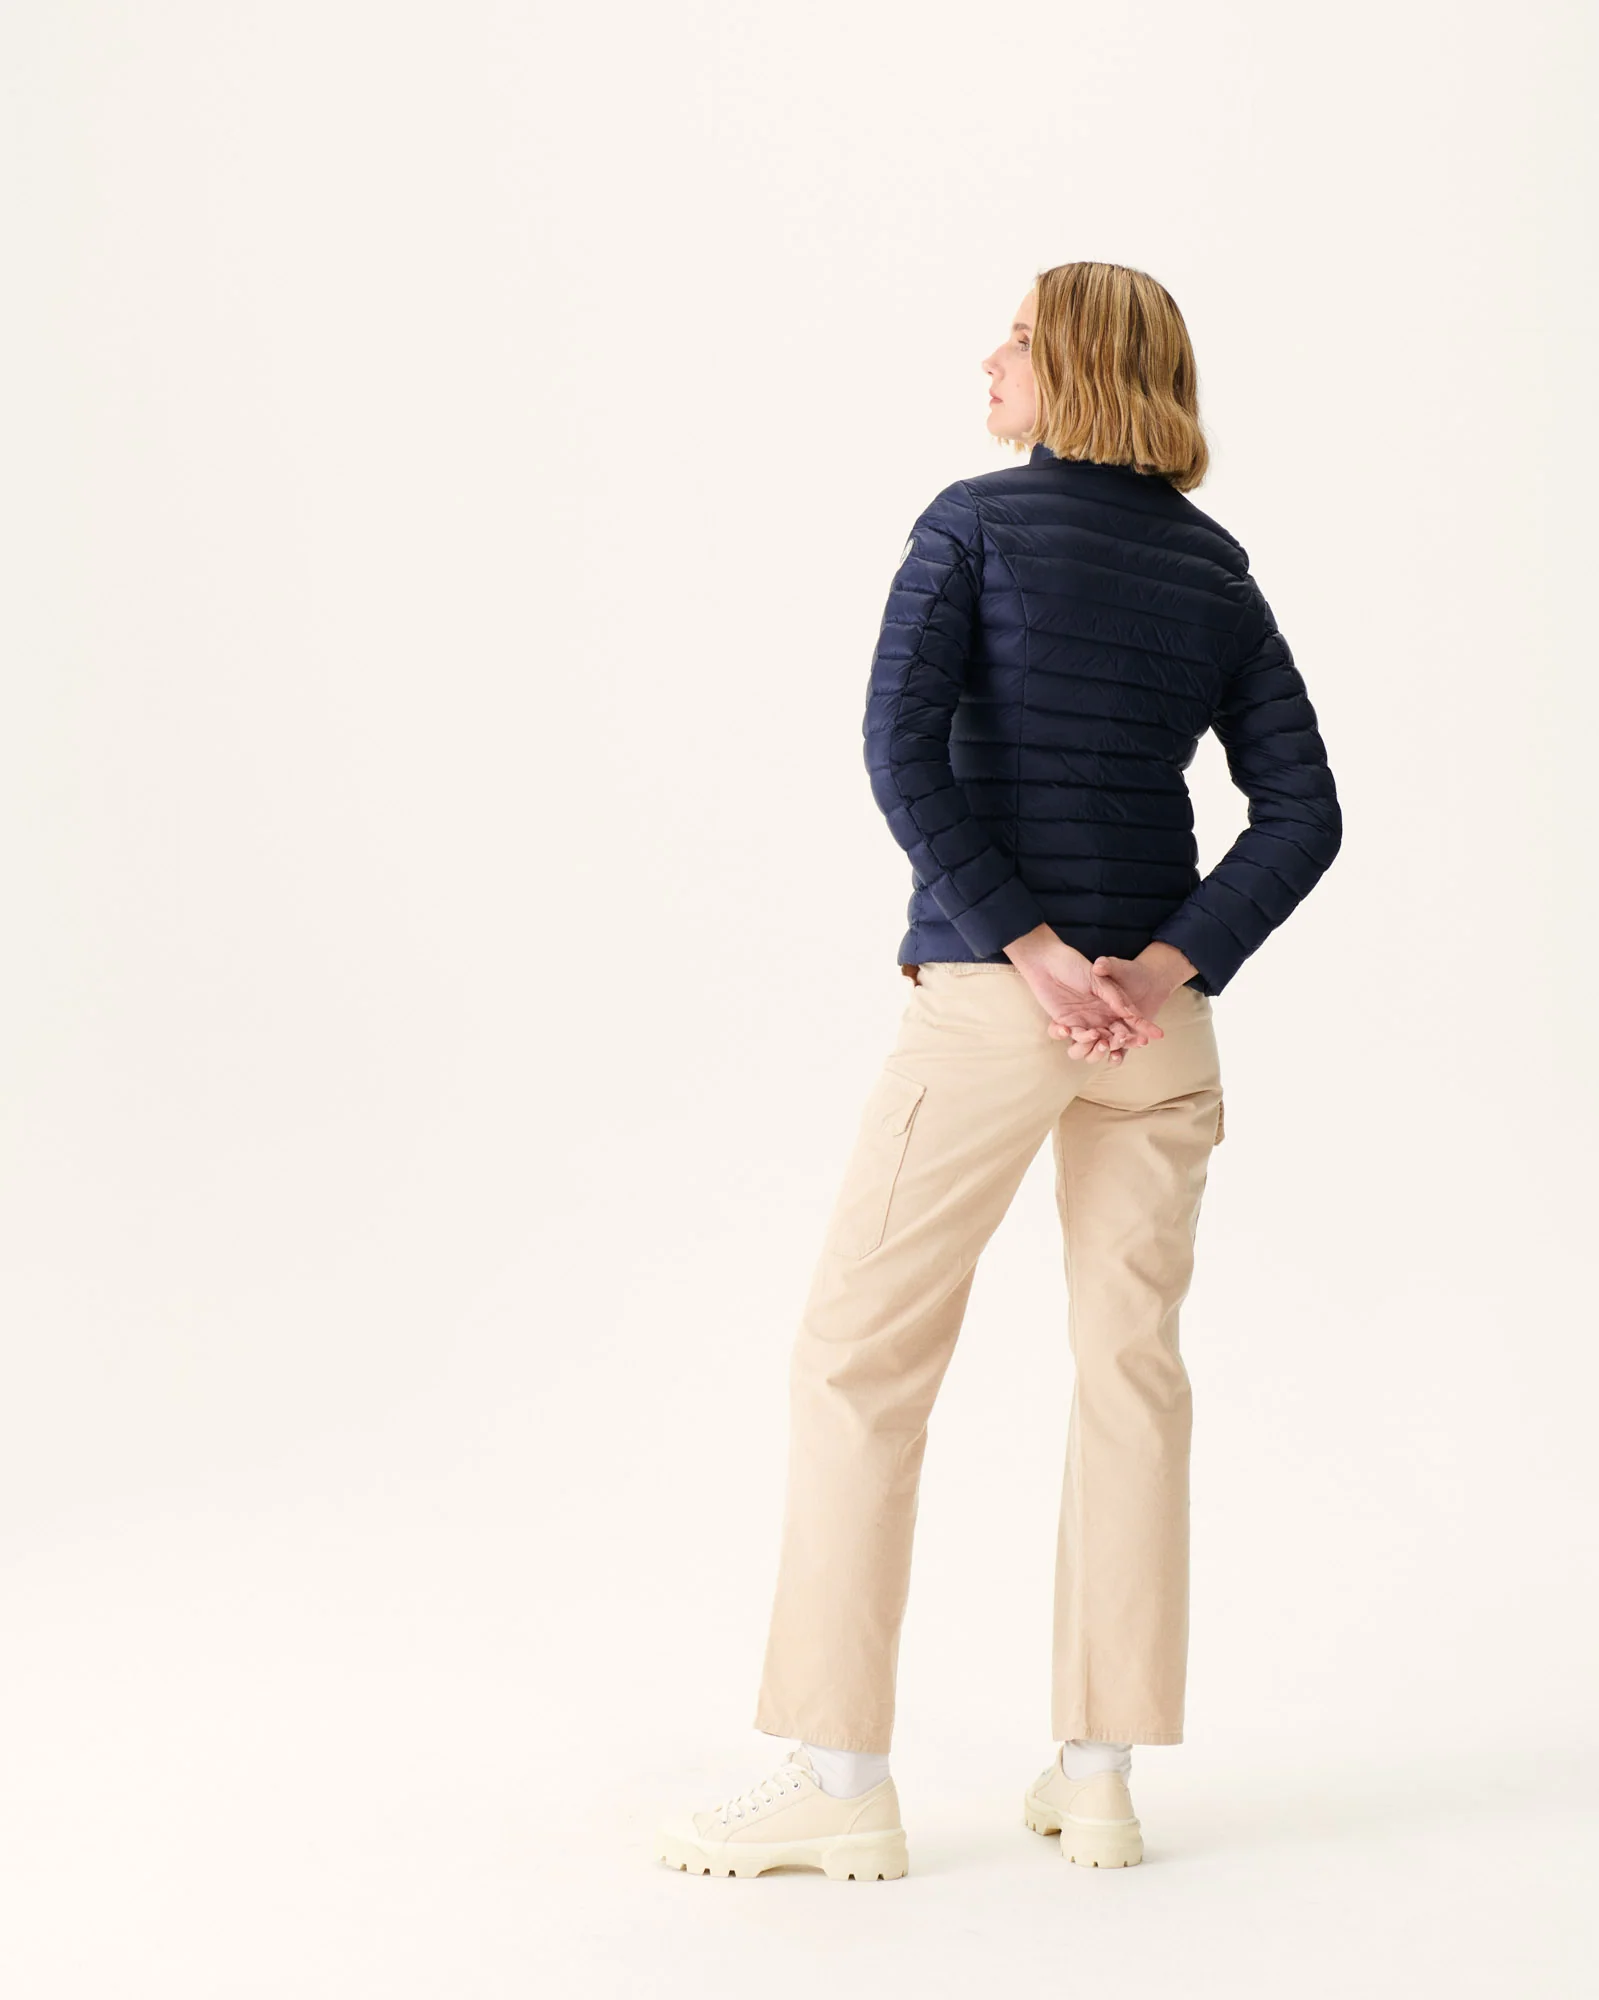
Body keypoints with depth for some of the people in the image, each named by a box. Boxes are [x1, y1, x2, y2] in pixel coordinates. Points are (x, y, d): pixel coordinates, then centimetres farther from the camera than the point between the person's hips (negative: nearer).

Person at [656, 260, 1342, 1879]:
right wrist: (1164, 969, -7)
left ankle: (841, 1780, 1)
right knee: (1130, 1358, 9)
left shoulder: (976, 522, -2)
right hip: (1155, 1002, 5)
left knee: (860, 1352, 1)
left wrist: (1030, 955, -15)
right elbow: (1301, 814, 2)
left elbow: (904, 746, -15)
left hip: (996, 991, -5)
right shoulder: (1218, 570, 10)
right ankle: (1096, 1778, 12)